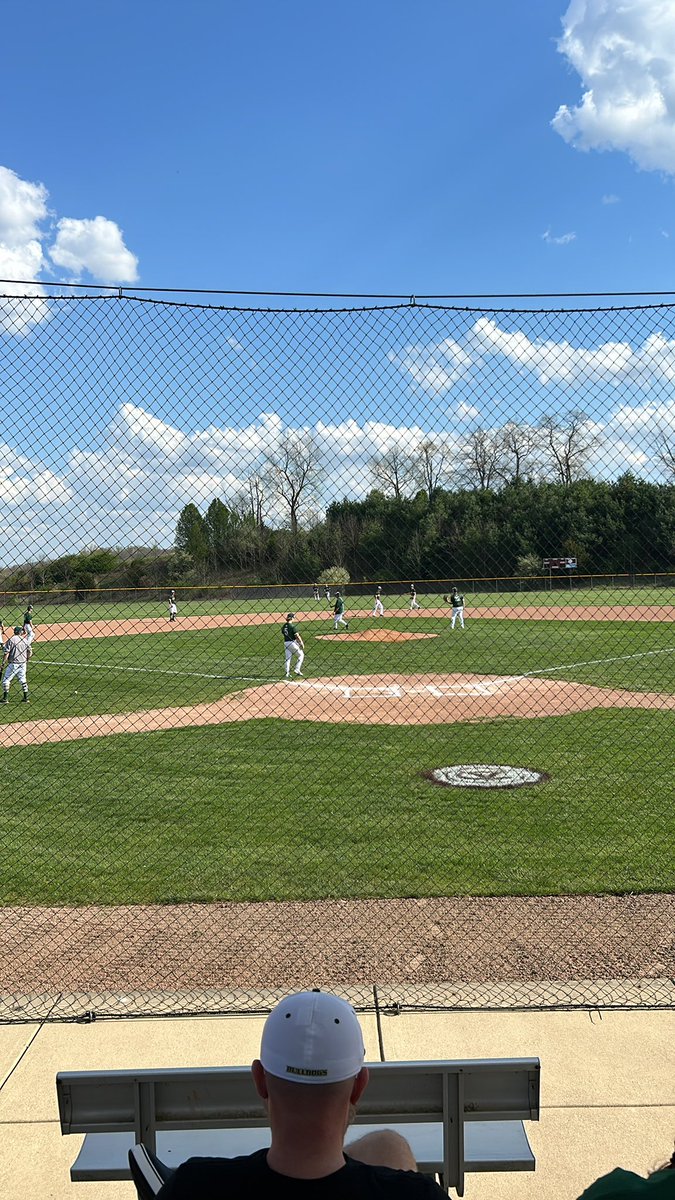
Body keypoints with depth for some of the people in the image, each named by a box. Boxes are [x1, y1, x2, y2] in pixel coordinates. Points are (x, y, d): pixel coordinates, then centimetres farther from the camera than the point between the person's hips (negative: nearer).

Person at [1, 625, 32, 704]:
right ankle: (26, 698, 17)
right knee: (23, 680, 17)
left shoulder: (11, 640, -10)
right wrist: (26, 660, 25)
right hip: (23, 664, 5)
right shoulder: (25, 640, 3)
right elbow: (30, 652, 8)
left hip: (13, 664, -5)